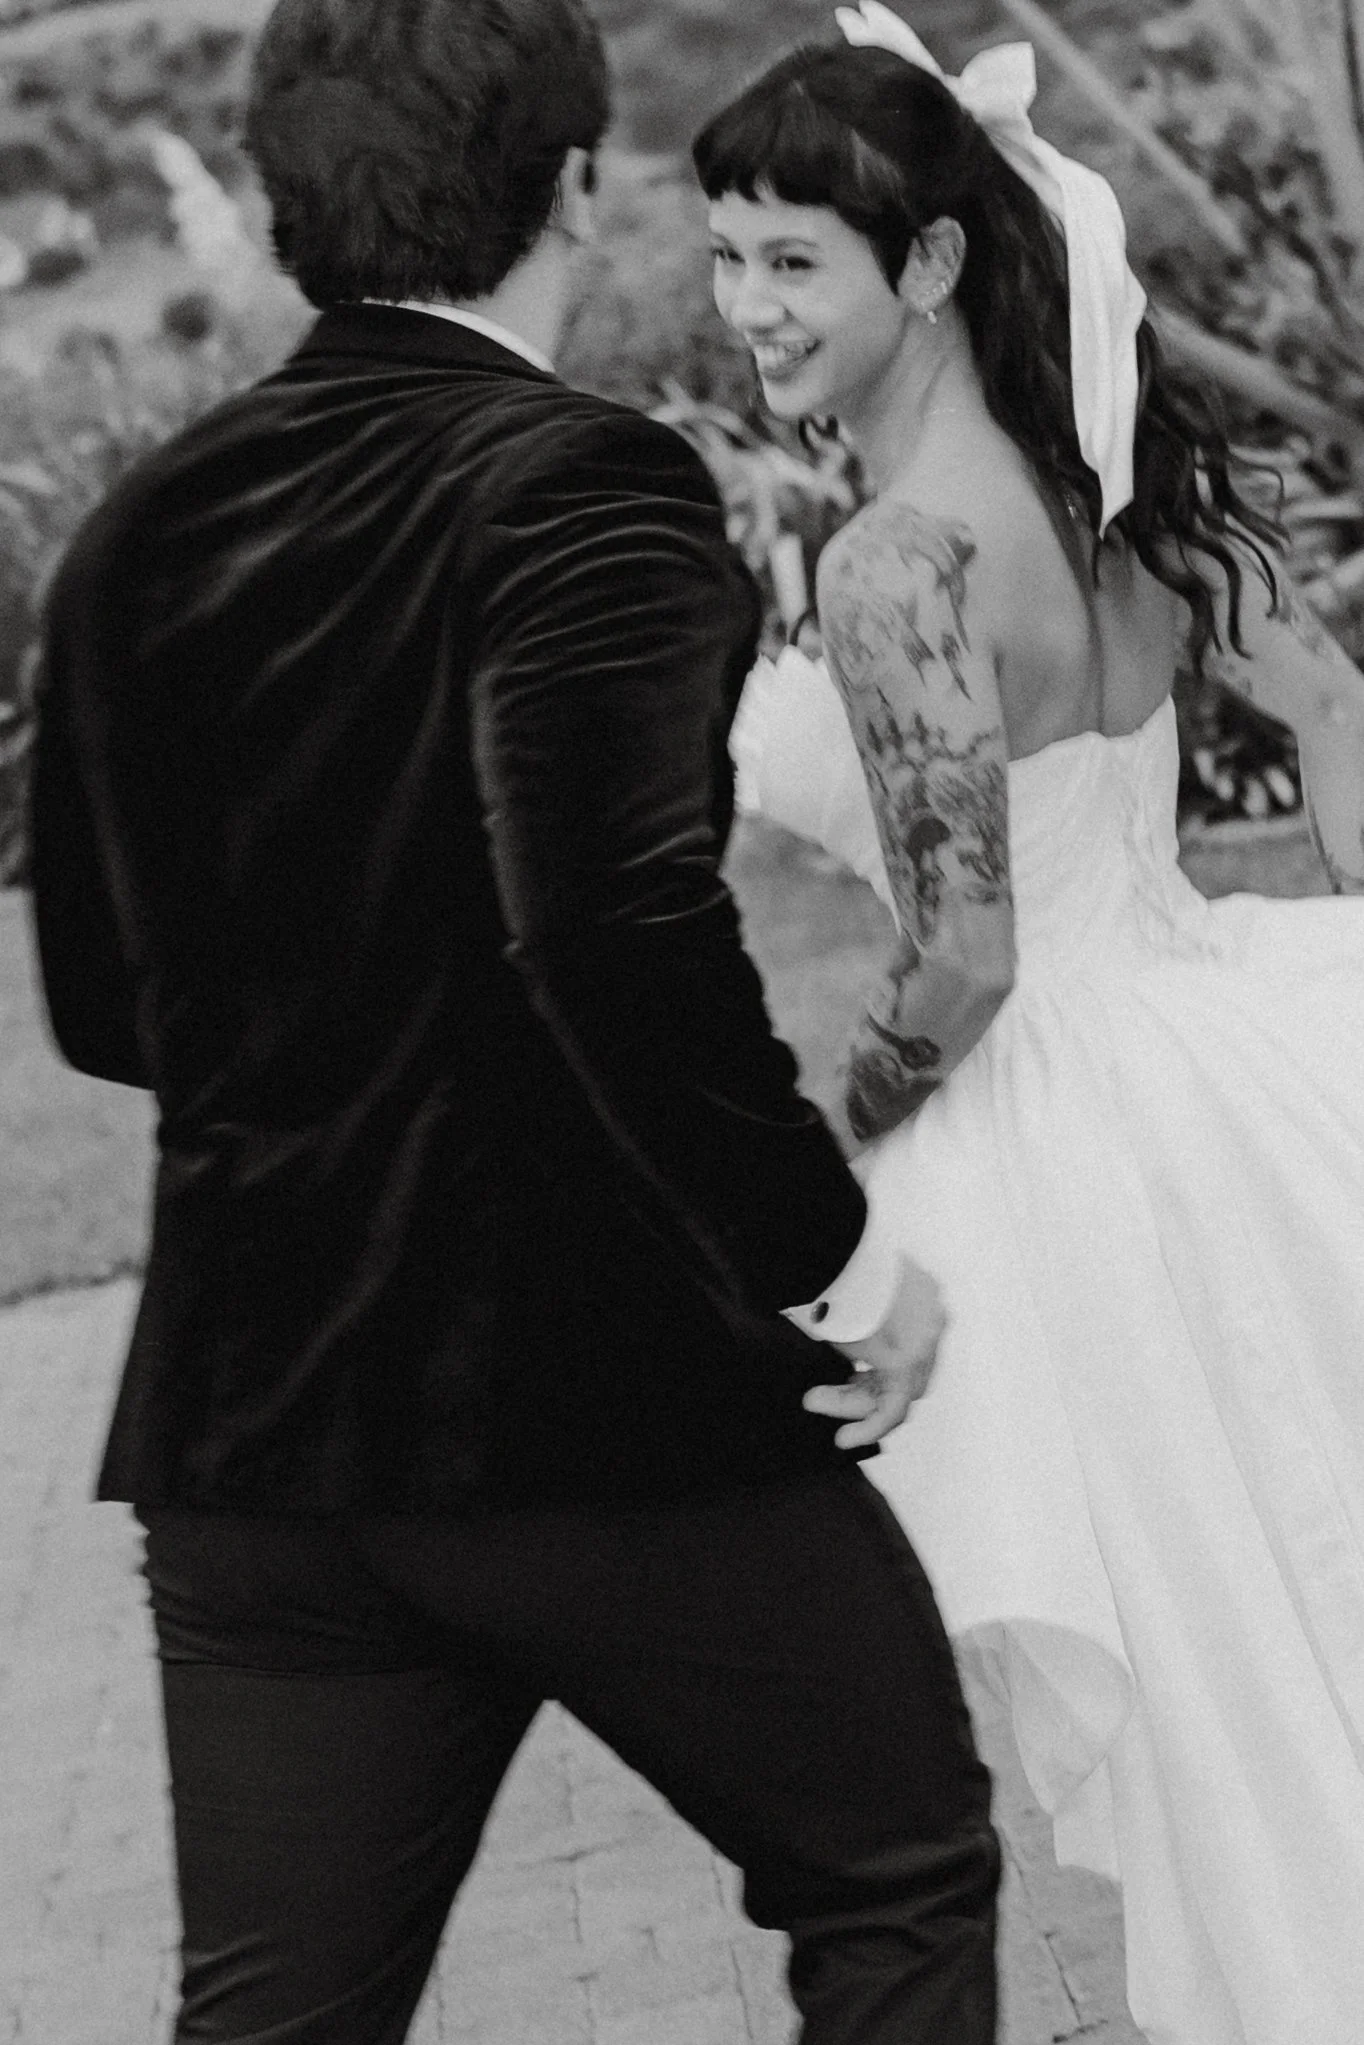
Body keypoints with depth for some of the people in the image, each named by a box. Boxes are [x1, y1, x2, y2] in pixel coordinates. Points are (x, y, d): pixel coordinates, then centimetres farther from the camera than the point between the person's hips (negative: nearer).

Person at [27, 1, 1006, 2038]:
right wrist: (825, 1244, -15)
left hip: (253, 1421, 6)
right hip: (614, 1396, -6)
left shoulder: (145, 534, 7)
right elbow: (624, 921, -26)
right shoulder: (581, 487, -13)